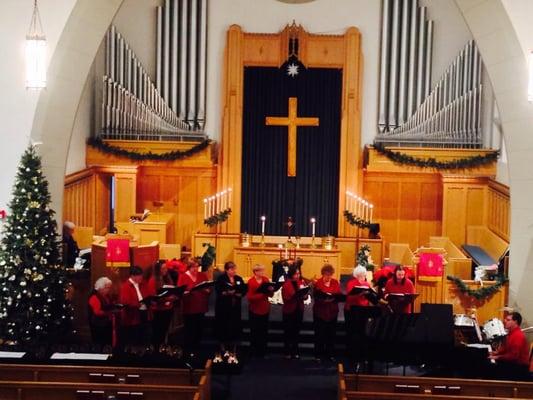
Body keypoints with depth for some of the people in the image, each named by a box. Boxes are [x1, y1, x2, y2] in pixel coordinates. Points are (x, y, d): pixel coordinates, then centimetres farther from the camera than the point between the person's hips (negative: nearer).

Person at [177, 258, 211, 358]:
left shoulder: (202, 276, 8)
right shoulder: (183, 276, -4)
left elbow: (209, 289, 10)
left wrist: (207, 290, -12)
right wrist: (186, 292, -27)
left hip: (201, 307, 4)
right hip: (189, 308, -4)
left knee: (199, 329, 10)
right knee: (189, 329, 1)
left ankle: (197, 349, 24)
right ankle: (188, 350, 12)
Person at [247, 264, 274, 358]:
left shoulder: (266, 279, 3)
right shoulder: (251, 282, -12)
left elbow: (271, 295, 4)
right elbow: (250, 297, -18)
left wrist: (271, 290, -18)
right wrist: (261, 294, -28)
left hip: (265, 309, 5)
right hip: (254, 310, -5)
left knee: (264, 331, 10)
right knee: (255, 332, 2)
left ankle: (262, 351, 22)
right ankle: (254, 352, 14)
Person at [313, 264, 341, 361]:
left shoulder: (336, 282, 6)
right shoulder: (318, 283, -6)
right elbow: (316, 298, -10)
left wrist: (334, 298, -19)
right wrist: (324, 299, -27)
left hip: (332, 311, 4)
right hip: (320, 311, -4)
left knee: (331, 334, 8)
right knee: (319, 334, 0)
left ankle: (329, 354, 18)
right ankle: (318, 355, 8)